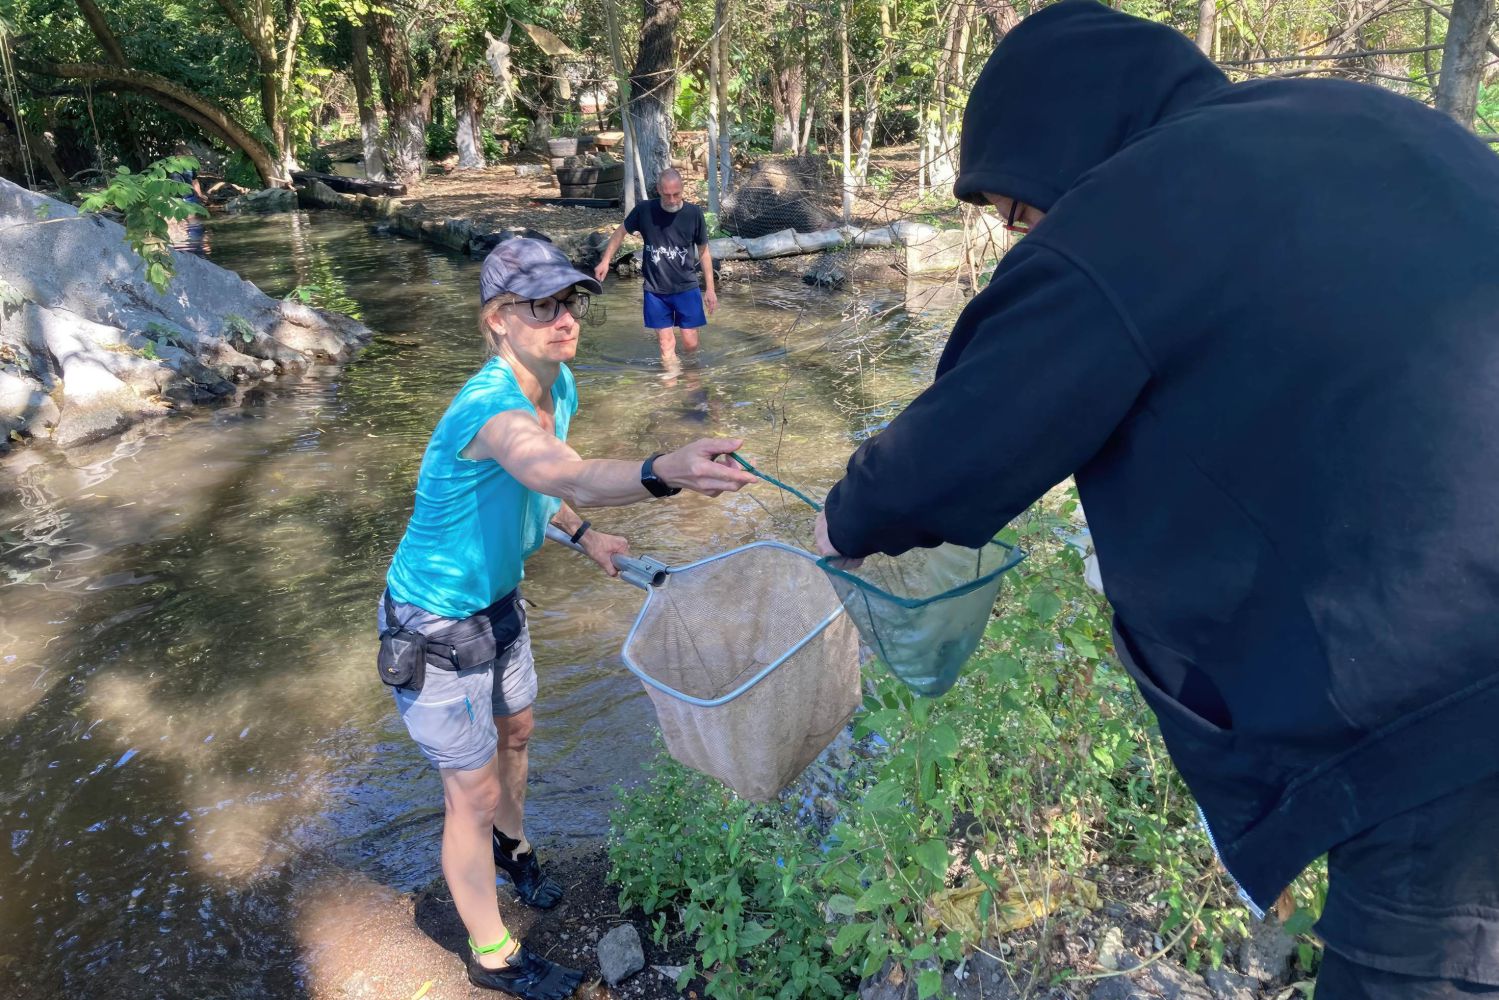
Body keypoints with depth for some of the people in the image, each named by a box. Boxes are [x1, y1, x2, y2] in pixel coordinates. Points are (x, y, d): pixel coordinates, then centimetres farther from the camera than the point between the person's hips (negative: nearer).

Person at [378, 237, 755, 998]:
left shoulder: (559, 386, -7)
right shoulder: (491, 405, -35)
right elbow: (573, 479, -57)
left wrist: (584, 536, 3)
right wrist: (666, 471, -74)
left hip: (496, 602, 8)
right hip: (433, 628, -8)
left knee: (514, 732, 27)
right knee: (473, 791, 7)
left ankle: (510, 842, 59)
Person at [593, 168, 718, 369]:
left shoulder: (694, 213, -8)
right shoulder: (644, 211, -9)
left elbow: (704, 252, 2)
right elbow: (621, 231, 9)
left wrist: (710, 288, 2)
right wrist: (605, 261, 3)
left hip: (687, 288, 0)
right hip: (655, 290, 0)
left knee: (690, 343, 1)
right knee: (667, 344, 0)